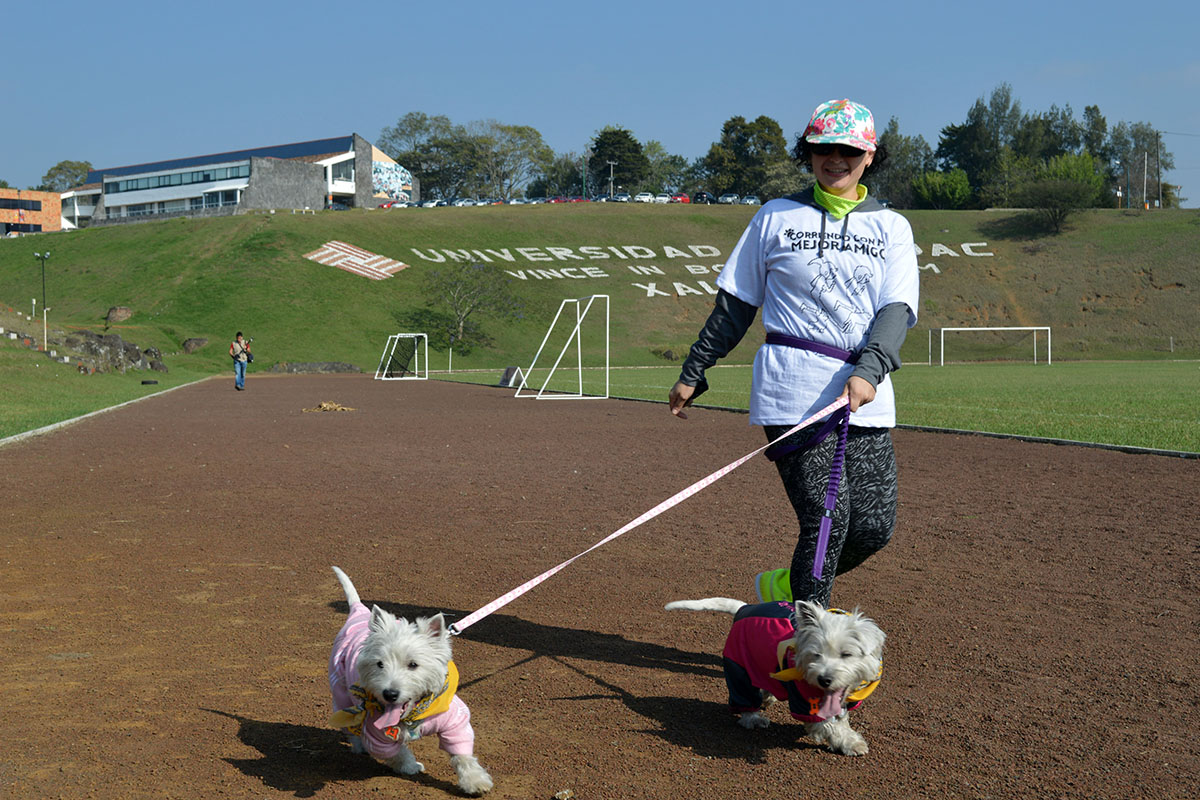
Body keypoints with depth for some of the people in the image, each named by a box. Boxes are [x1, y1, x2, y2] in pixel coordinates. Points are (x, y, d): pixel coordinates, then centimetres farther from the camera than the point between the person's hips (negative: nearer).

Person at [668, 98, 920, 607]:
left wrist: (869, 372, -19)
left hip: (866, 392, 3)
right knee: (827, 517, -12)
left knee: (874, 526, 1)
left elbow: (897, 309, -1)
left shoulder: (891, 228, 13)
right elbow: (735, 304, 14)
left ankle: (791, 587, 27)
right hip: (793, 389, -3)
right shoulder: (776, 218, 10)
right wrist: (693, 373, 13)